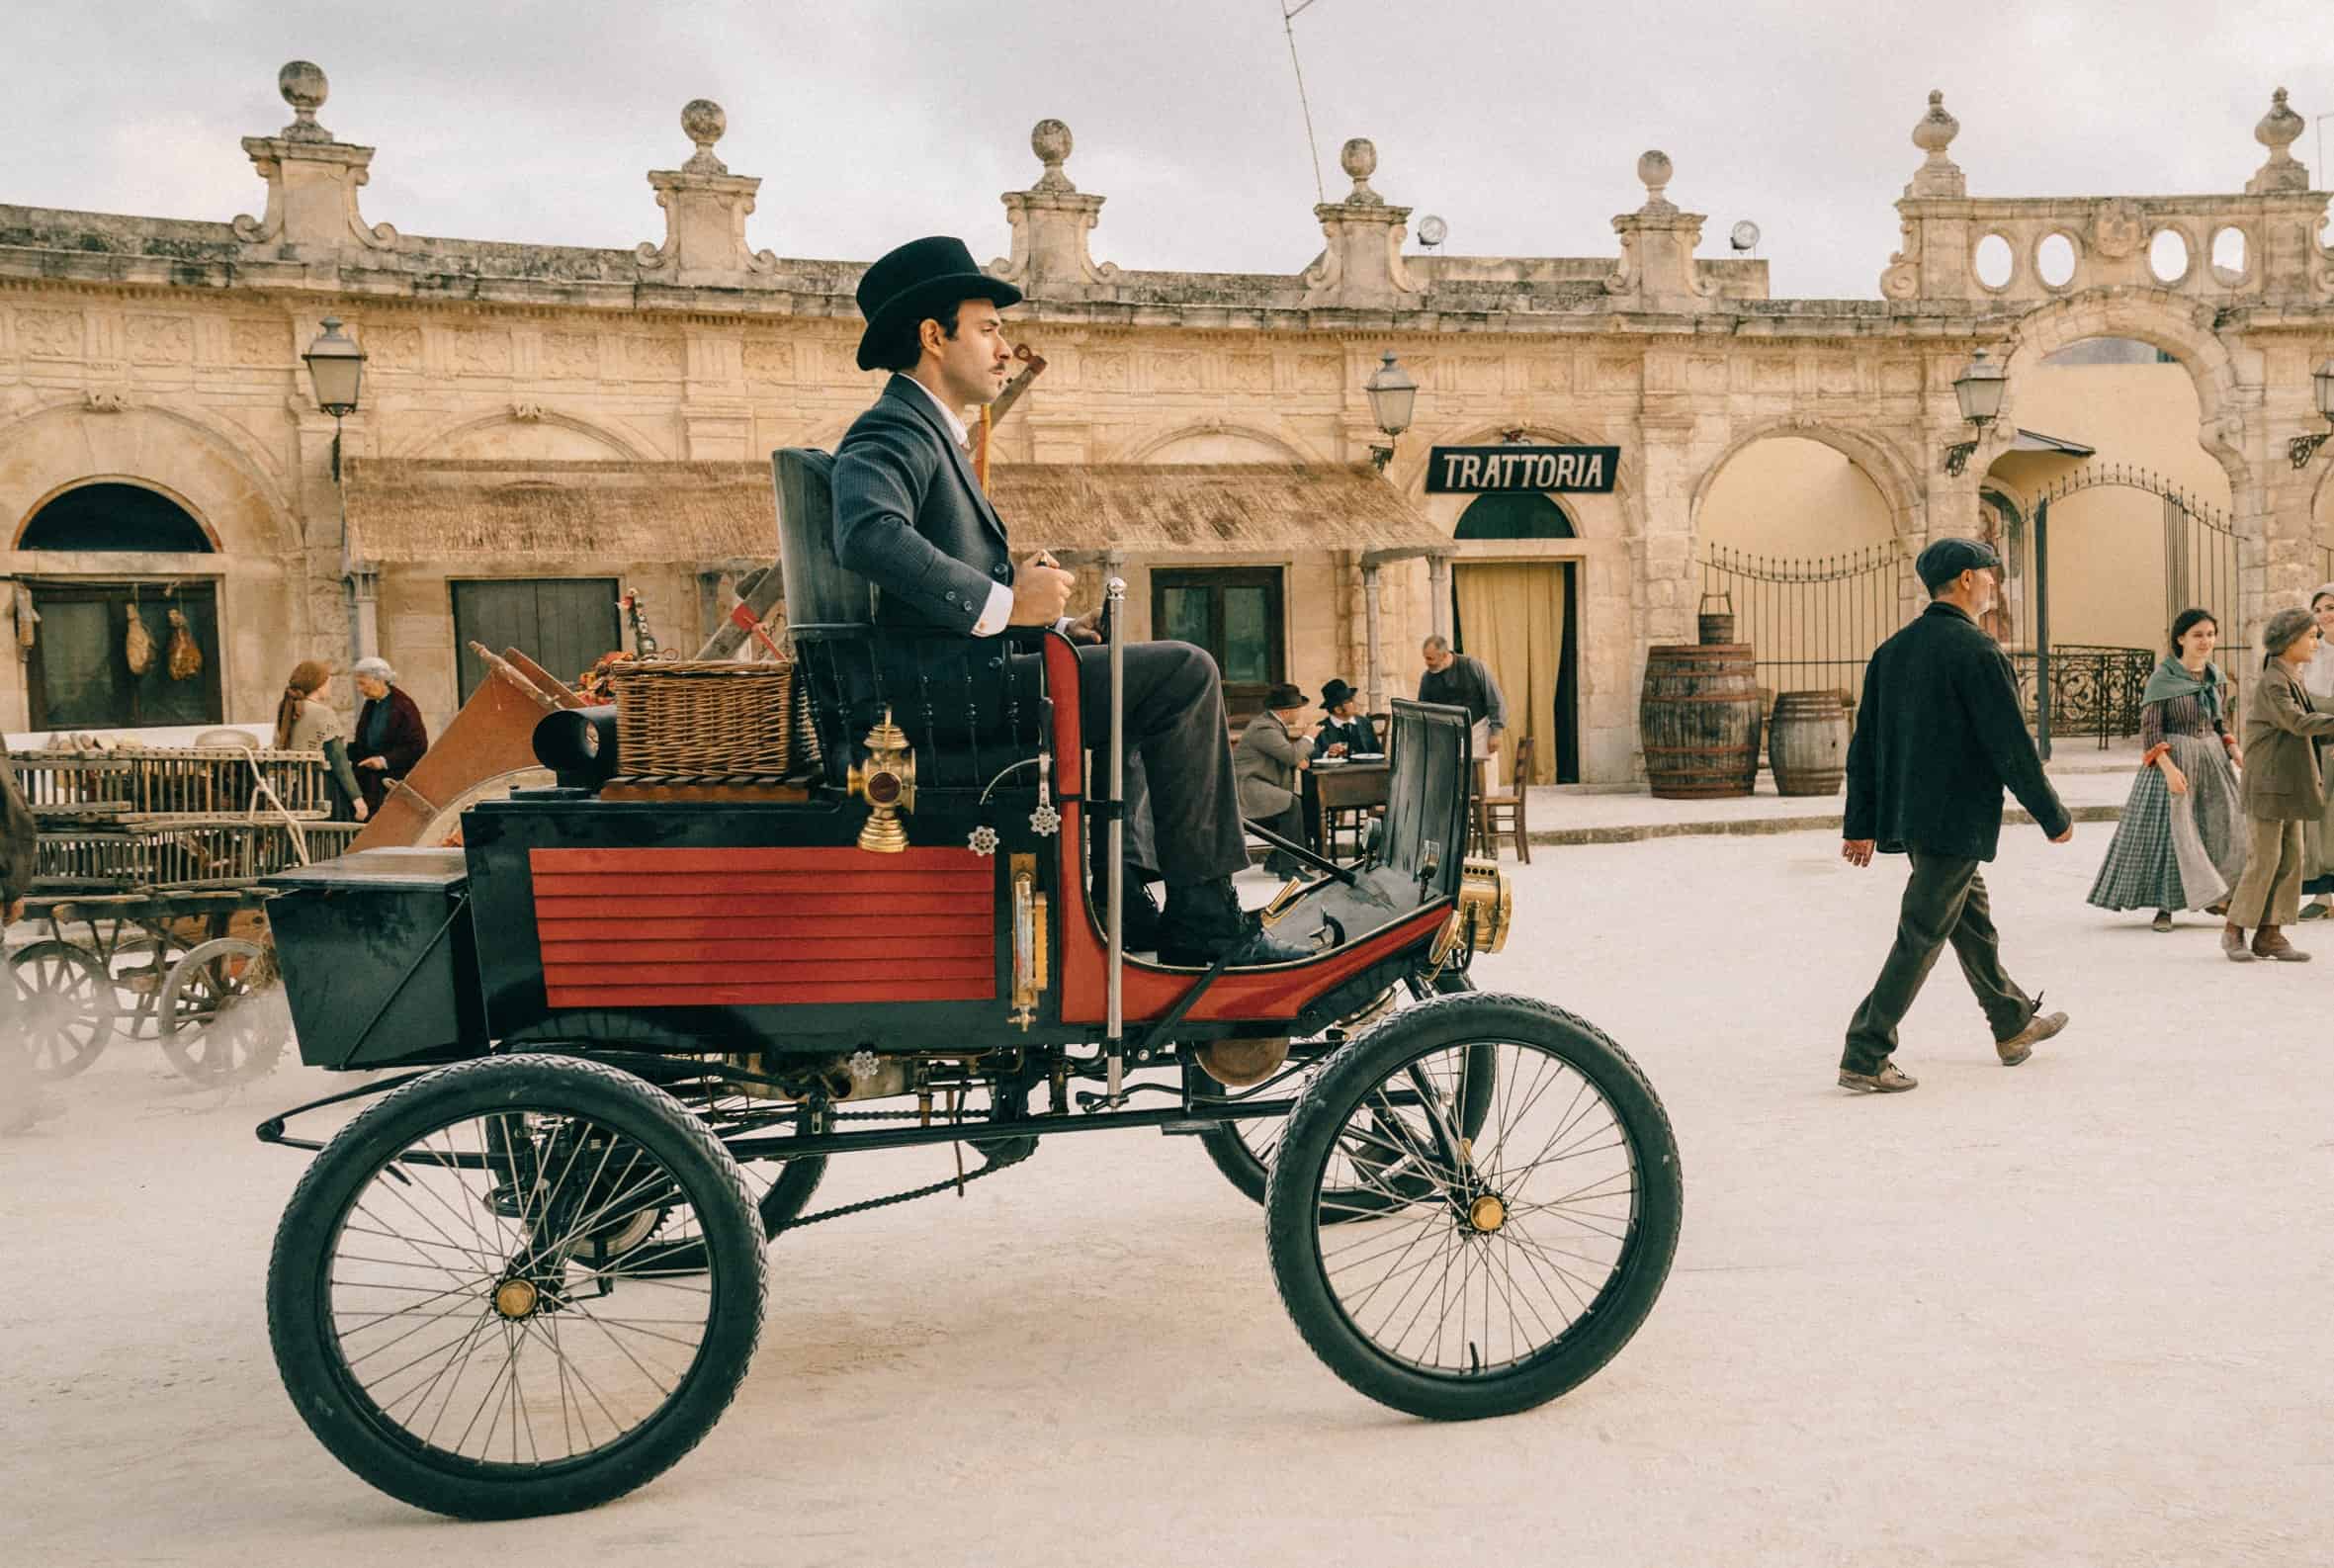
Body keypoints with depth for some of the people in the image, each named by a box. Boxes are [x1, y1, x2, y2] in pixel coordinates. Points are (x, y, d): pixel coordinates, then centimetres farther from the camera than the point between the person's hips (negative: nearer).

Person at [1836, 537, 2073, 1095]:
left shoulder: (1892, 649, 8)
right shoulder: (1976, 651, -15)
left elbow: (1865, 744, 10)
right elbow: (2011, 746, -15)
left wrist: (1862, 824, 15)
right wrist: (2054, 818, -4)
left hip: (1907, 815, 9)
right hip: (1956, 820, -9)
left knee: (1974, 920, 23)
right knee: (1920, 938, -4)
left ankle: (2014, 1025, 40)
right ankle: (1865, 1058, -3)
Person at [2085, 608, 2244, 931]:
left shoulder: (2217, 677, 8)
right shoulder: (2162, 678, -10)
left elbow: (2221, 724, 19)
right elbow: (2150, 730, -13)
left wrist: (2235, 752, 2)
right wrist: (2169, 767, -23)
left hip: (2212, 759, 6)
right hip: (2174, 758, -6)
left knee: (2225, 822, 2)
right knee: (2171, 828, -5)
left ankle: (2217, 896, 16)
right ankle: (2164, 906, 2)